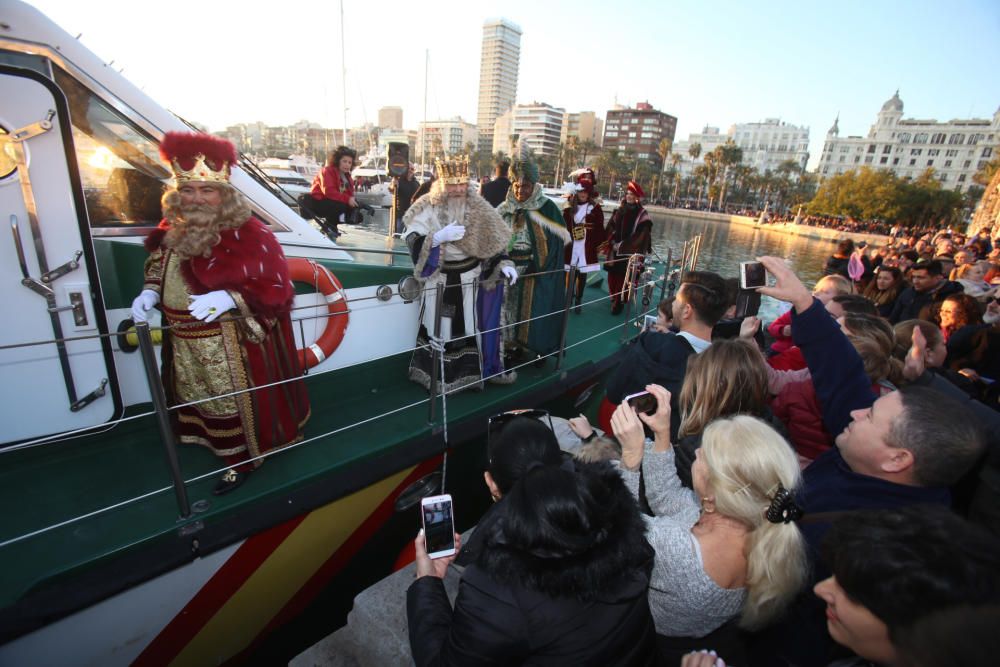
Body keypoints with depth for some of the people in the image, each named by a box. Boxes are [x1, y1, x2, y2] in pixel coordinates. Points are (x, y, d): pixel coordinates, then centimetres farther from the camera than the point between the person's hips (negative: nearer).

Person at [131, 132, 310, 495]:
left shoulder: (248, 233, -20)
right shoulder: (172, 230, 2)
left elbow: (275, 287, -21)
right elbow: (159, 264, 20)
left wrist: (229, 298, -32)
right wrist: (150, 291, 1)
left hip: (235, 346, -7)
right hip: (187, 345, 7)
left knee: (237, 400, 9)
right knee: (201, 397, 22)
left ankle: (245, 458, 31)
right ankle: (226, 447, 45)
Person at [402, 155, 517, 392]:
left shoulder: (478, 208, 1)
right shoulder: (428, 208, -7)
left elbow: (493, 240, 5)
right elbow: (412, 241, -14)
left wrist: (503, 263, -9)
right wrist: (439, 237, -27)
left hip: (470, 278, 2)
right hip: (440, 279, -2)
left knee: (473, 326, 11)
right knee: (439, 329, 7)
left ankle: (479, 370, 28)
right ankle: (435, 377, 24)